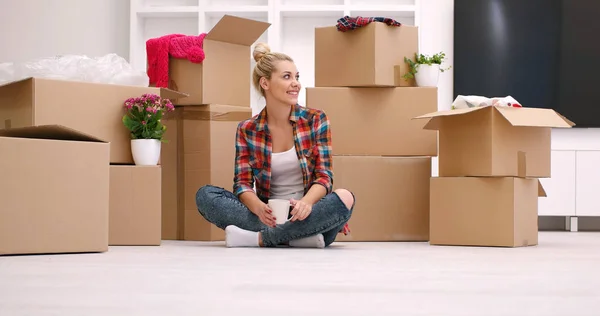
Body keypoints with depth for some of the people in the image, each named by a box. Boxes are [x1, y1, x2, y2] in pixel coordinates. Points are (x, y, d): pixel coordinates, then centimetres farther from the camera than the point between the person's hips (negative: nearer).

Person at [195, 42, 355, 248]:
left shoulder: (315, 120, 2)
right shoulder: (247, 130, 5)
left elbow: (323, 176, -5)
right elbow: (243, 183, -2)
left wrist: (306, 202, -28)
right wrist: (257, 207, -27)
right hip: (268, 216, 1)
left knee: (344, 198, -32)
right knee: (205, 195, -19)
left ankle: (258, 237, -28)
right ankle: (296, 236, -30)